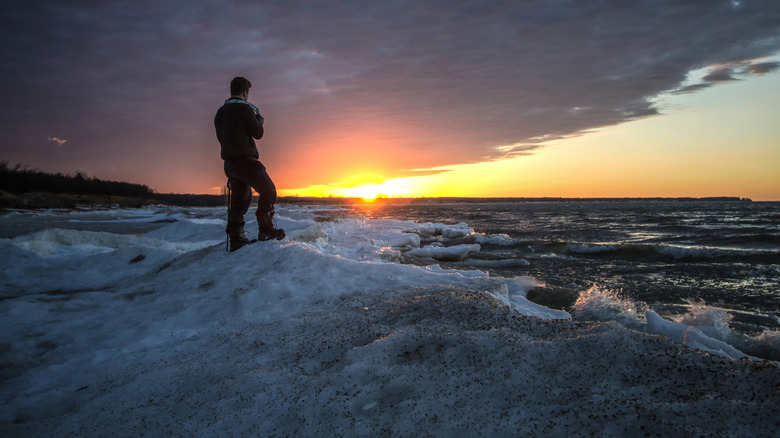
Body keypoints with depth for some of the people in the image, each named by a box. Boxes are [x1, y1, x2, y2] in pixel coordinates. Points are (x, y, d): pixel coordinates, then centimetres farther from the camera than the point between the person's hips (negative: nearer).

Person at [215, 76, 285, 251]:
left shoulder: (220, 112, 14)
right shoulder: (244, 108, -8)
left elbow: (221, 138, 18)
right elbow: (258, 134, -6)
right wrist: (259, 119, 12)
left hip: (229, 162, 8)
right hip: (246, 160, -8)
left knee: (239, 199, 11)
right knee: (268, 191, -1)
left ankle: (236, 238, 10)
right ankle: (265, 229, -7)